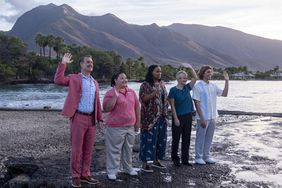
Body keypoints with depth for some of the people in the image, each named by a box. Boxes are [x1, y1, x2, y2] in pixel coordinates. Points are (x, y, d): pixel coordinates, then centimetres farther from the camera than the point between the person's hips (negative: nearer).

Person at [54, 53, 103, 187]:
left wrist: (99, 118, 12)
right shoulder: (74, 78, 1)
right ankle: (75, 176, 14)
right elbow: (58, 80, -16)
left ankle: (85, 175, 21)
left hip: (91, 119, 5)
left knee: (88, 149, 10)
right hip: (78, 117, -5)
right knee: (76, 148, 1)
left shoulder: (95, 83, 16)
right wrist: (63, 63, -17)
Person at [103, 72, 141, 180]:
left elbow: (137, 106, 14)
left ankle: (128, 168, 31)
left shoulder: (132, 92, 9)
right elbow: (106, 108, -15)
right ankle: (112, 171, 11)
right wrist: (115, 96, -23)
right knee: (114, 150, 1)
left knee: (128, 149, 16)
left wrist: (138, 121, 12)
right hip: (116, 127, -5)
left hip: (130, 126, 6)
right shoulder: (110, 93, -8)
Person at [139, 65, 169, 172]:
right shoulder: (145, 85, -8)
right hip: (150, 117, -7)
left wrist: (165, 113, 15)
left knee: (161, 139, 11)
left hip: (161, 117, 7)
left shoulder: (161, 84, 13)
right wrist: (154, 93, -30)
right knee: (149, 139, -4)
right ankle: (144, 163, 5)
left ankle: (156, 160, 25)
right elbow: (142, 98, -18)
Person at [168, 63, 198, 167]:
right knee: (176, 139, 5)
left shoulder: (187, 87, 6)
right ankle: (175, 158, 18)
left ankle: (185, 159, 21)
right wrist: (176, 118, -13)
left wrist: (190, 67, -10)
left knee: (186, 139, 11)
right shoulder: (173, 90, -8)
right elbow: (172, 105, -9)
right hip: (178, 117, -5)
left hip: (188, 116, 5)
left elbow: (195, 78, 1)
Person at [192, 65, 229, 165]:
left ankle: (206, 156, 26)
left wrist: (227, 81, 1)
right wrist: (202, 118, -17)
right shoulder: (198, 86, -11)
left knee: (209, 138, 14)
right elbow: (197, 103, -14)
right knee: (200, 138, 4)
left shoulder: (213, 86, 8)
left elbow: (224, 94, 11)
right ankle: (198, 157, 16)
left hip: (212, 117, 6)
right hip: (203, 117, -6)